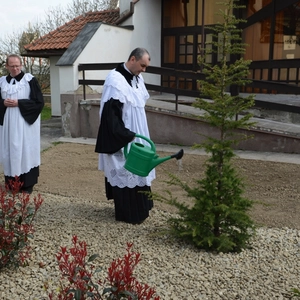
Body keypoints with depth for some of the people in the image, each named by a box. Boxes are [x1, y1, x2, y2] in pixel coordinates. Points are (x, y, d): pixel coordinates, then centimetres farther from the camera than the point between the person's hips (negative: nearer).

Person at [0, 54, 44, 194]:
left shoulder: (30, 80, -6)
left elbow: (39, 102, -9)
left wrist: (19, 103, -16)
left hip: (26, 122, -4)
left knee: (25, 151, -1)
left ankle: (27, 184, 6)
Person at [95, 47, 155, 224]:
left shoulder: (137, 78, 8)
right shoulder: (116, 80, -19)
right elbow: (111, 113, -23)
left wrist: (135, 135, 17)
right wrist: (126, 136, -22)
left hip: (135, 135, 9)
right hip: (121, 138, -9)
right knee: (125, 172, 0)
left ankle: (139, 208, 28)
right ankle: (128, 213, 12)